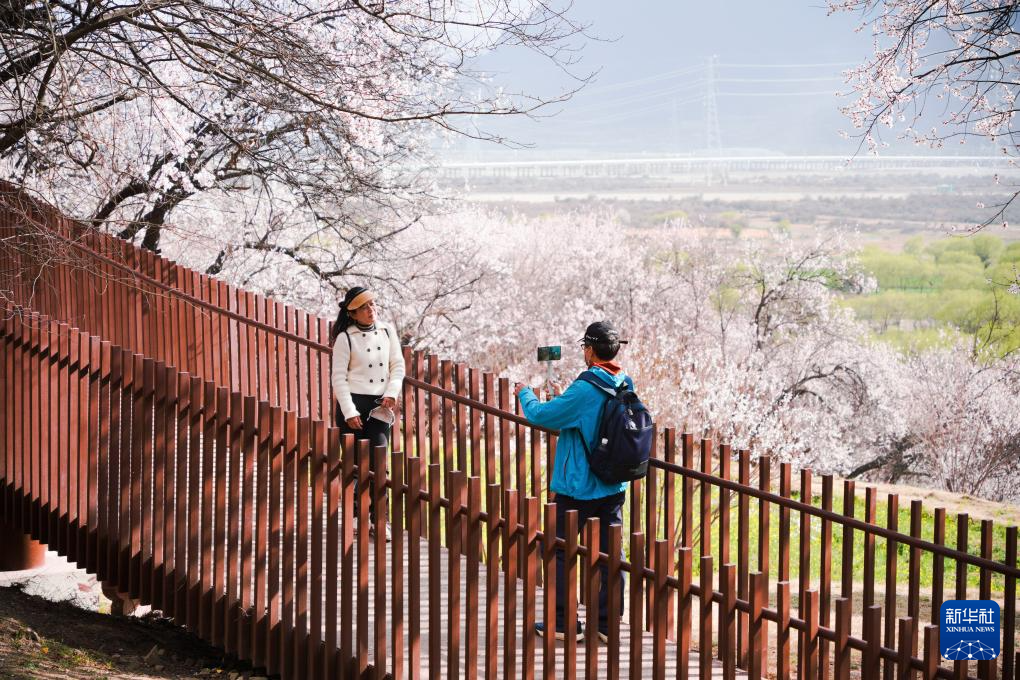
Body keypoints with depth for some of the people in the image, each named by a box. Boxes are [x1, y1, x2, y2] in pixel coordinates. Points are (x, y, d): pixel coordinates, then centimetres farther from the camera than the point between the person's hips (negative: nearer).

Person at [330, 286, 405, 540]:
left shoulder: (387, 331, 8)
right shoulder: (345, 338, -4)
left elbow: (398, 365, 11)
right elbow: (338, 377, -6)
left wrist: (392, 393, -6)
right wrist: (349, 412, -13)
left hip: (379, 405, 2)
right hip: (353, 404, -2)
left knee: (379, 461, -9)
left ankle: (379, 518, -9)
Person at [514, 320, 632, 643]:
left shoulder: (584, 390, -19)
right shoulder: (625, 386, 4)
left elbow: (541, 415, -14)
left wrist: (525, 394, 6)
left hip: (578, 487, -7)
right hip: (614, 486, 7)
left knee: (559, 551, 5)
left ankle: (562, 622, 7)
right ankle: (607, 622, 11)